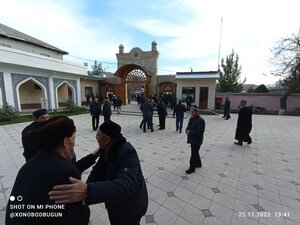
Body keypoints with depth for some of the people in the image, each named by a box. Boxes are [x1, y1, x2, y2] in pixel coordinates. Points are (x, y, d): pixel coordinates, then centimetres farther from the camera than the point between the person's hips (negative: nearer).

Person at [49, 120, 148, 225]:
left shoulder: (127, 152, -35)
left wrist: (87, 191, -58)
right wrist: (86, 187, -21)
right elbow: (98, 170, -4)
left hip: (129, 207, -7)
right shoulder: (108, 150, -9)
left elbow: (125, 185, -48)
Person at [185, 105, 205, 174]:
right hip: (192, 139, 8)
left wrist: (190, 132, -25)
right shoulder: (191, 118, 6)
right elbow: (189, 126, 15)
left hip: (197, 140, -8)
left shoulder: (201, 120, -20)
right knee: (195, 152, 23)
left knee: (194, 154, 2)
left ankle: (192, 168, 16)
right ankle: (198, 164, 44)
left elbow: (200, 131, -26)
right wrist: (187, 130, -7)